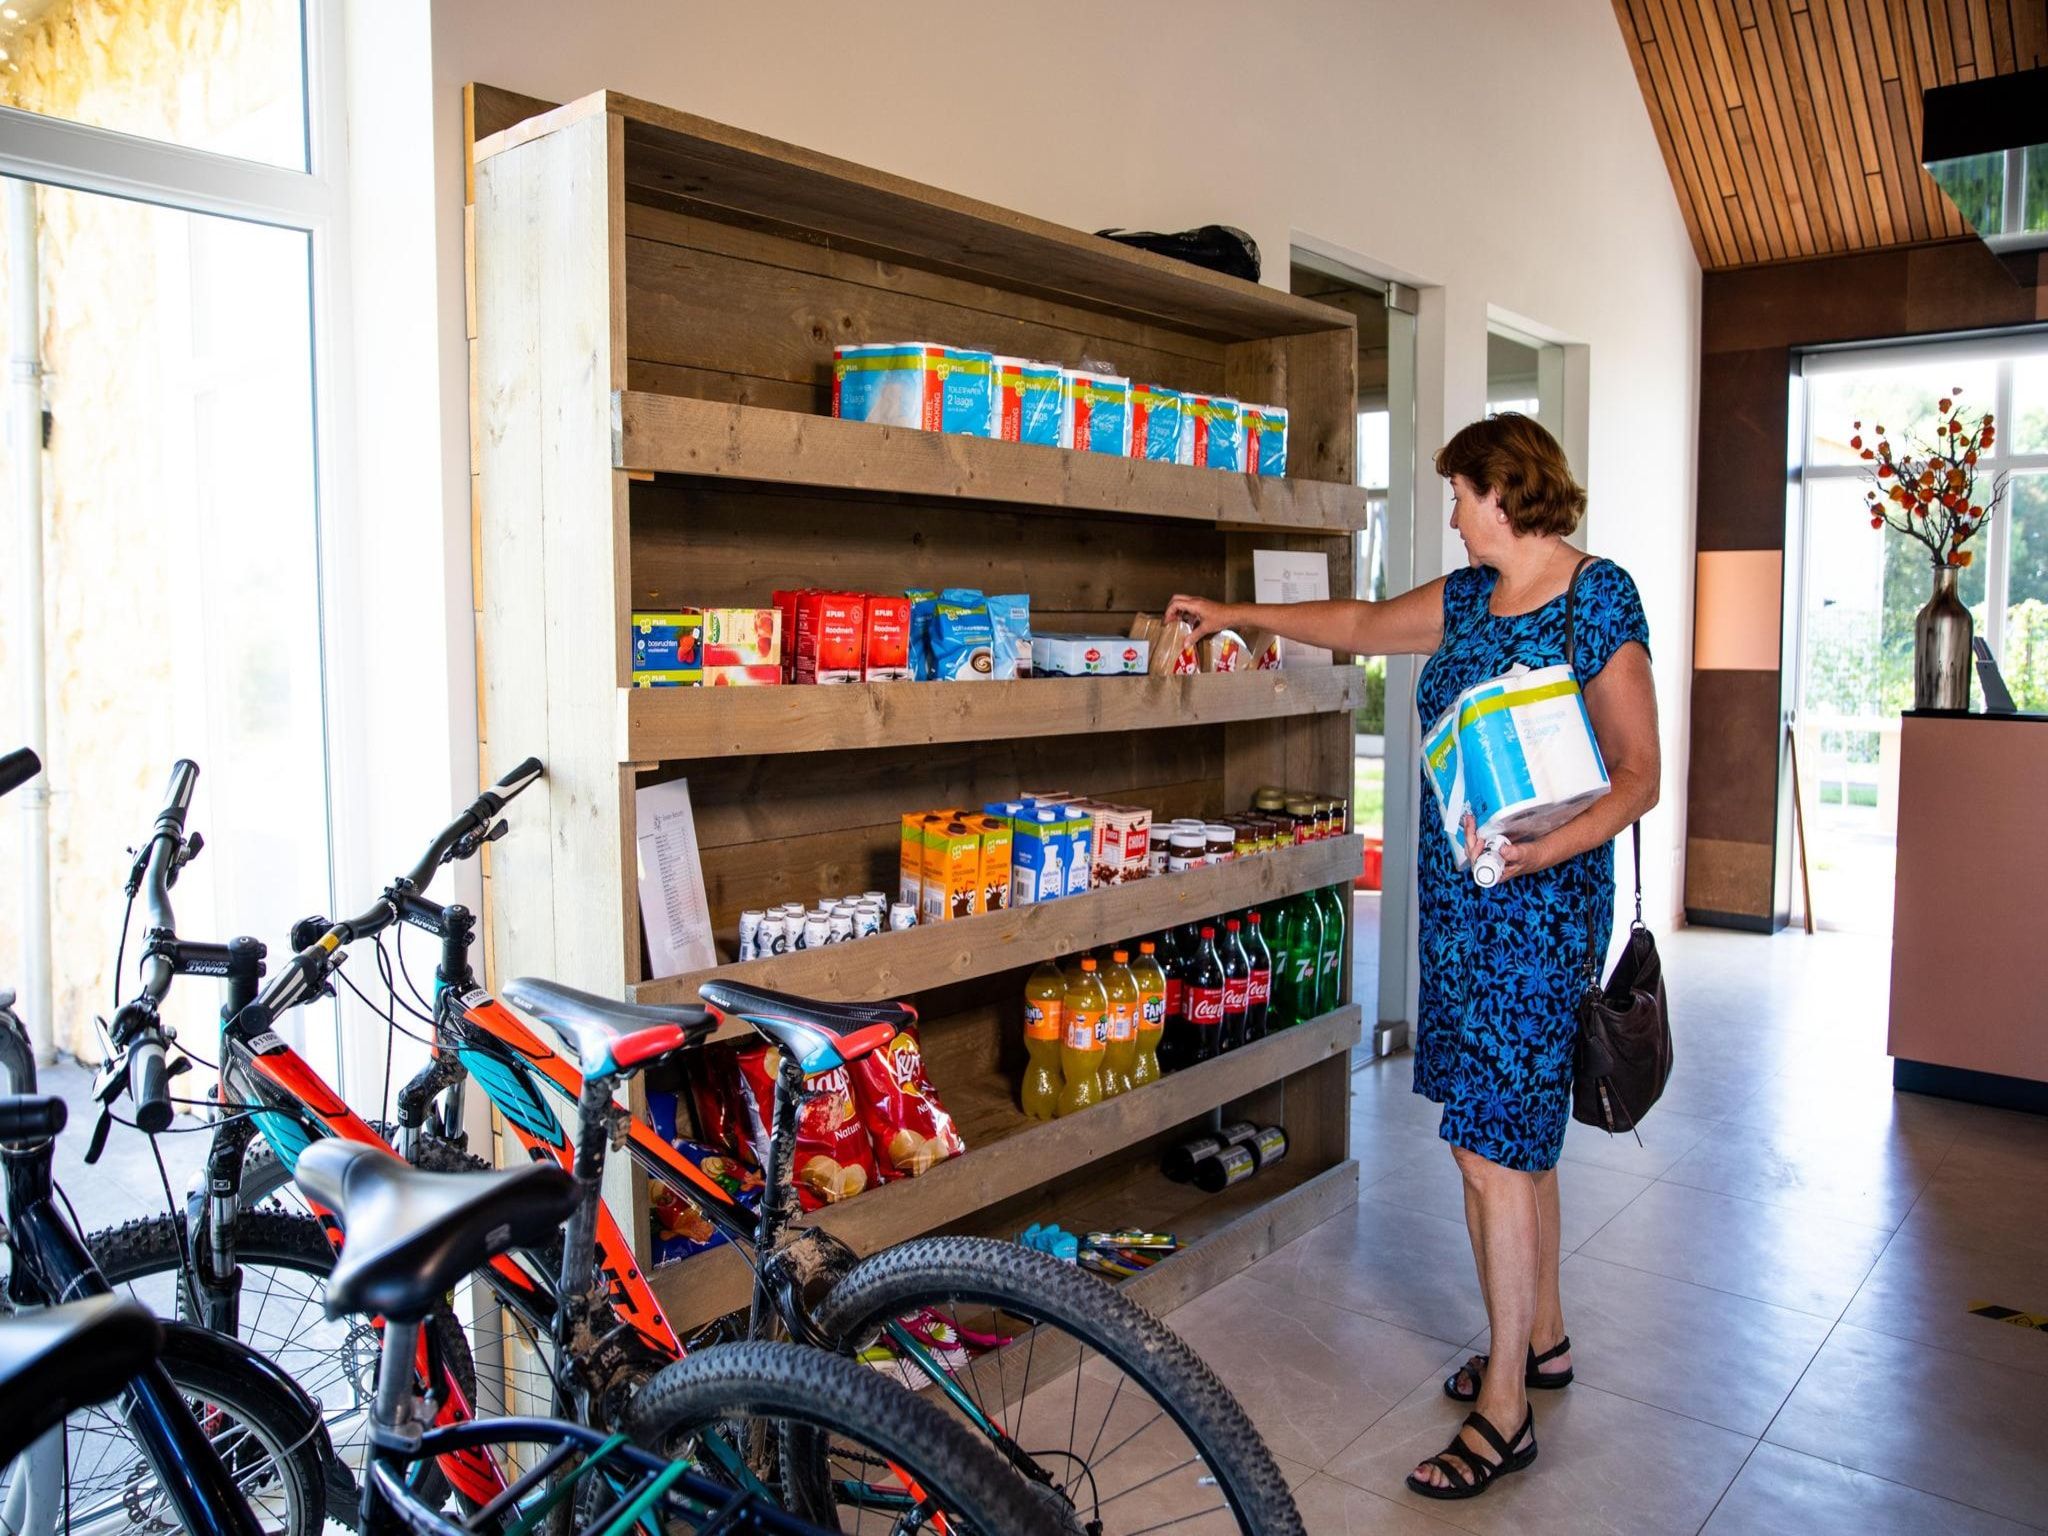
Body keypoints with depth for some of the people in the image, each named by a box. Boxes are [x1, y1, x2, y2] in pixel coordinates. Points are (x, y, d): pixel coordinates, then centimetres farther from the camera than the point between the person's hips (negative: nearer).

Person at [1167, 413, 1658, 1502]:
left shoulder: (1599, 600, -11)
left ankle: (1503, 1412, 8)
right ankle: (1543, 1339, 33)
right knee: (1514, 1131, 16)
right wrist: (1238, 615, 32)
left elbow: (1639, 773, -12)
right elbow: (1364, 625, 27)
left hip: (1538, 904, -8)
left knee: (1493, 1149, -5)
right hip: (1461, 894, 8)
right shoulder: (1470, 595, 12)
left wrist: (1553, 846, -27)